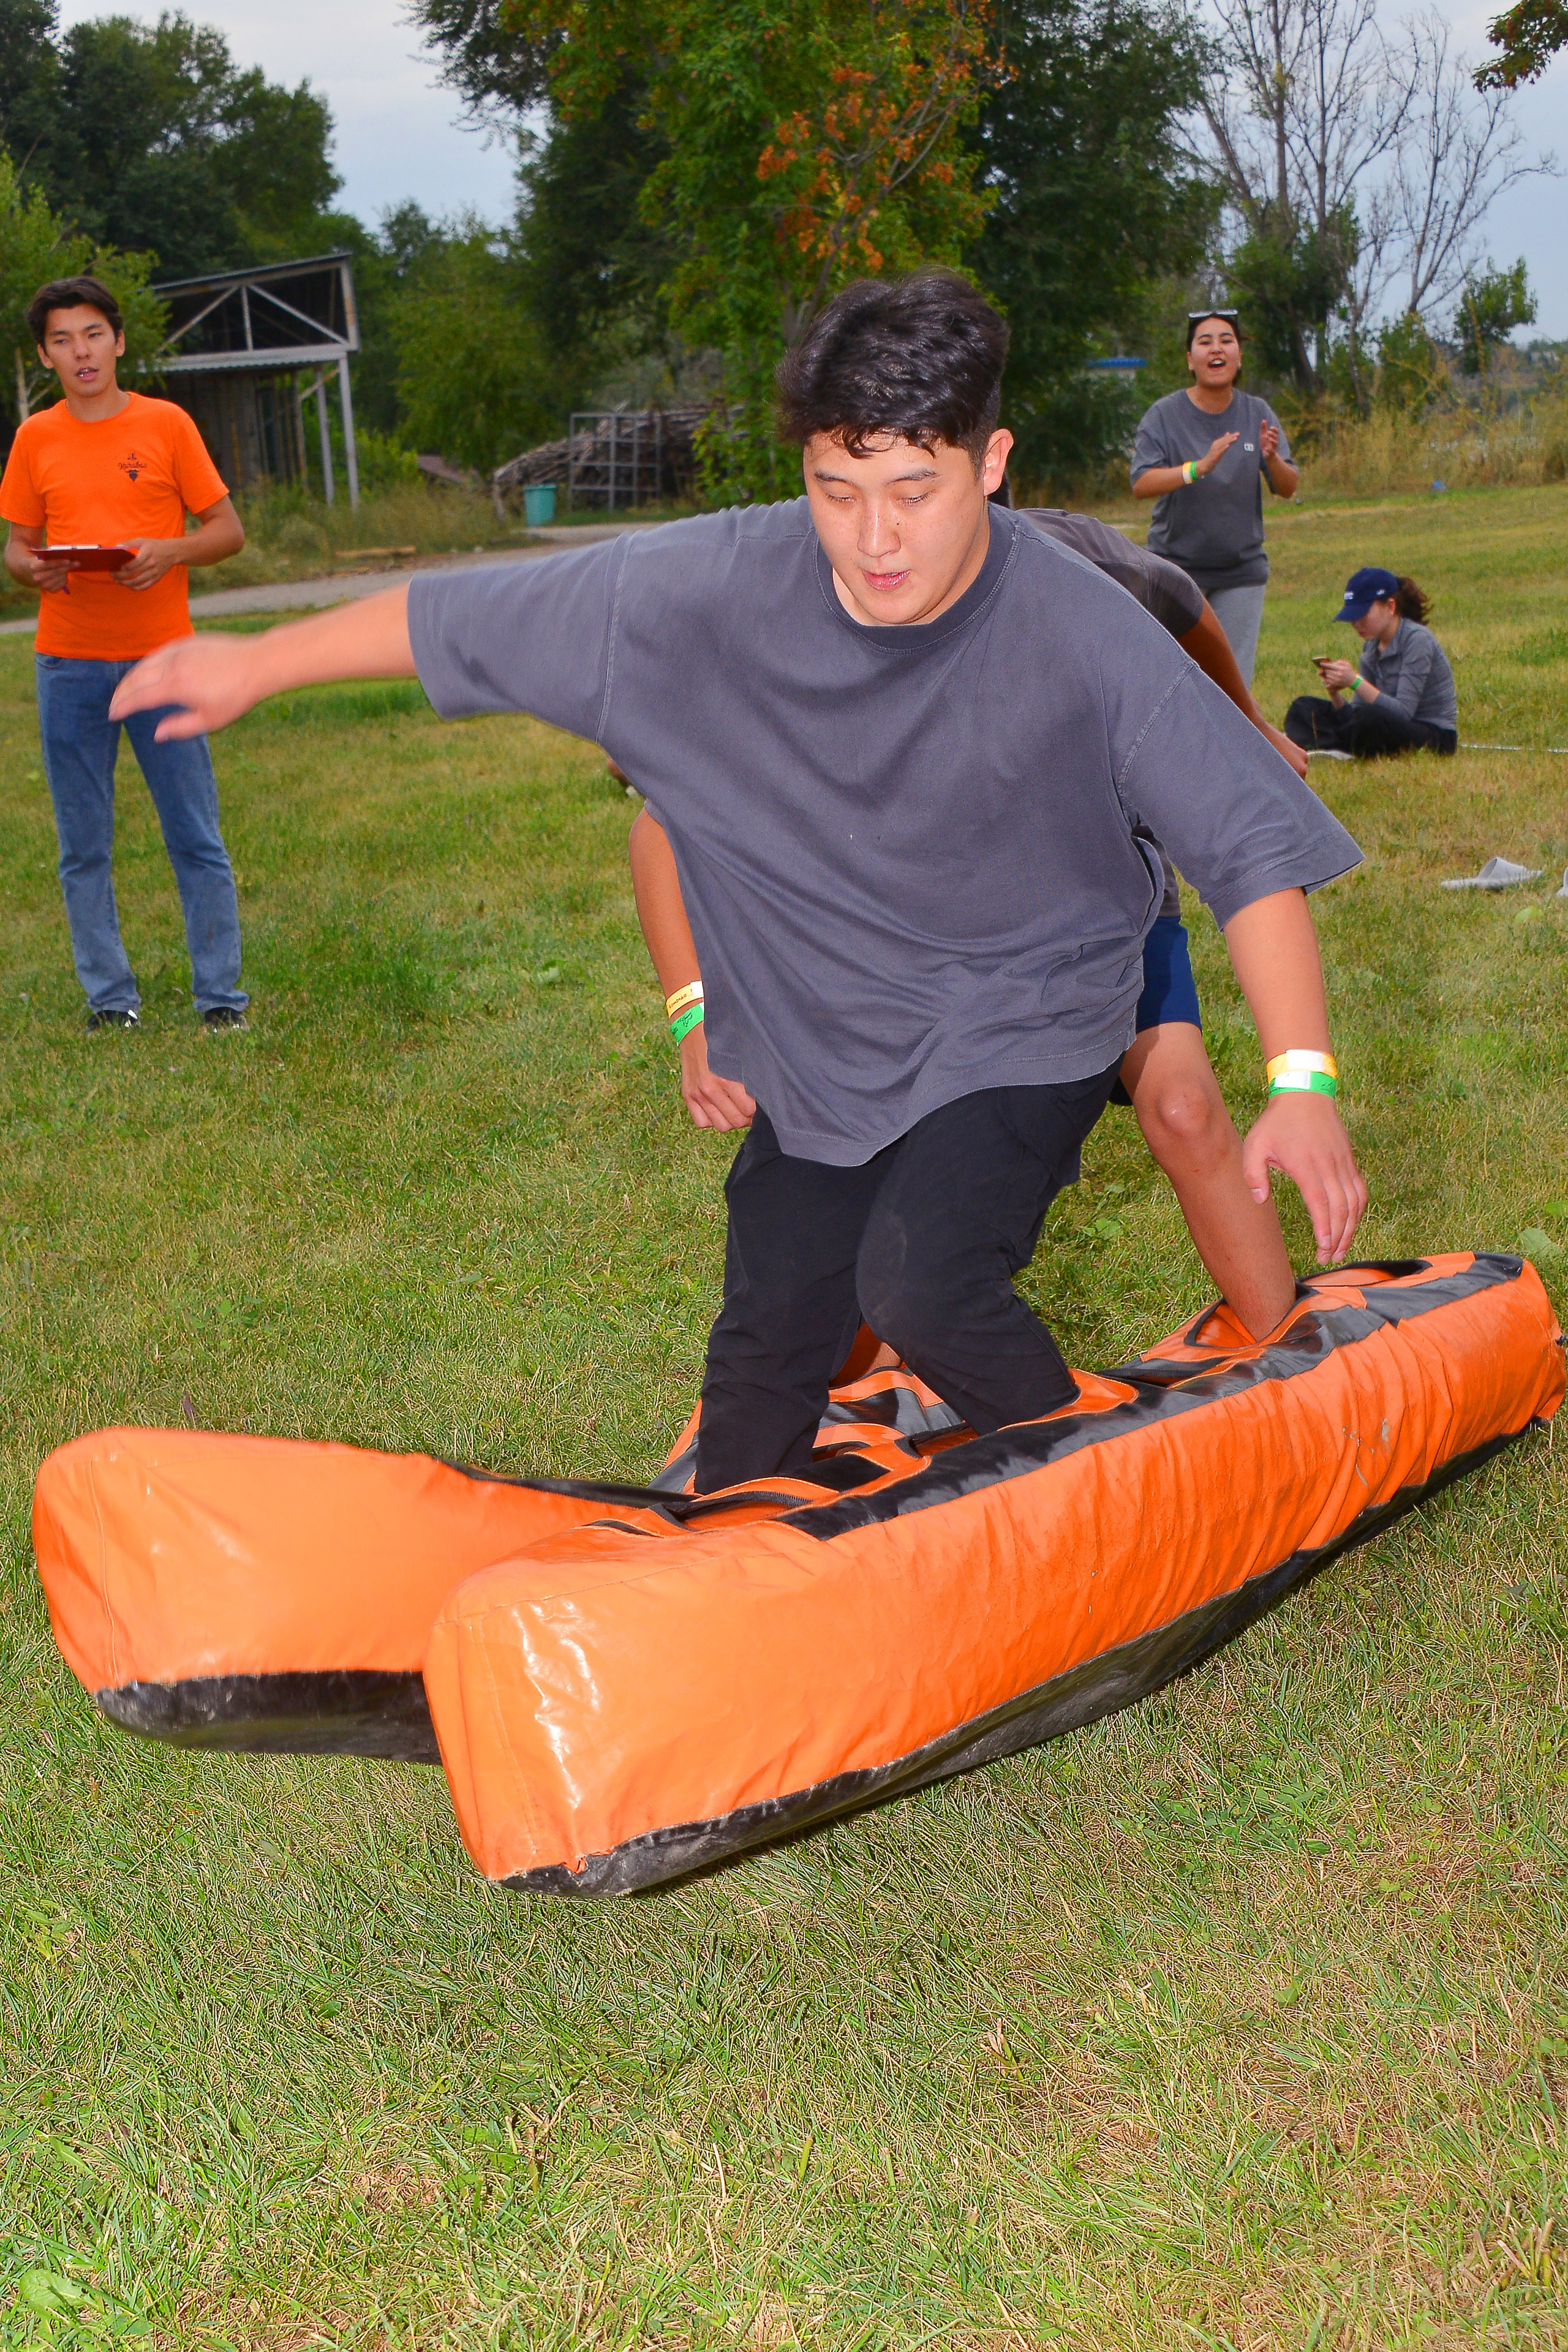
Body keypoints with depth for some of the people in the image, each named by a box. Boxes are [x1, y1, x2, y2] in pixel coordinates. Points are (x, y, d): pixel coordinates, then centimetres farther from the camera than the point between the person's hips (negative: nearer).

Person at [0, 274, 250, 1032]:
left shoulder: (166, 424, 2)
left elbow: (228, 529, 4)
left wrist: (169, 552, -14)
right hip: (69, 663, 2)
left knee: (196, 838, -1)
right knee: (84, 847, 5)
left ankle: (220, 995, 7)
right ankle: (109, 998, 13)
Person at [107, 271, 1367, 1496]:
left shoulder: (1082, 632, -25)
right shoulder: (716, 586, -19)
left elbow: (1254, 845, -20)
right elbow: (480, 617, -7)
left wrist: (1302, 1079, -27)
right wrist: (260, 661, 2)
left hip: (1025, 1021, -3)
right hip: (824, 1032, 4)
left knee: (922, 1285, -24)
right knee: (773, 1327, 12)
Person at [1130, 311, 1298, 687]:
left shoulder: (1258, 414, 4)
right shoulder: (1163, 415, -6)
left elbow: (1289, 489, -1)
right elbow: (1141, 484, -18)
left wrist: (1272, 459, -23)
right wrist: (1200, 467, -32)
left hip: (1241, 572, 3)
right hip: (1176, 567, -3)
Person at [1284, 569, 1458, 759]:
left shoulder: (1417, 639, -16)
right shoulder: (1372, 645, 8)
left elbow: (1403, 712, -25)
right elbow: (1355, 715, 3)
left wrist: (1356, 682, -28)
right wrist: (1334, 693, -16)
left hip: (1435, 737, -8)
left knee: (1371, 719, -39)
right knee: (1304, 707, 6)